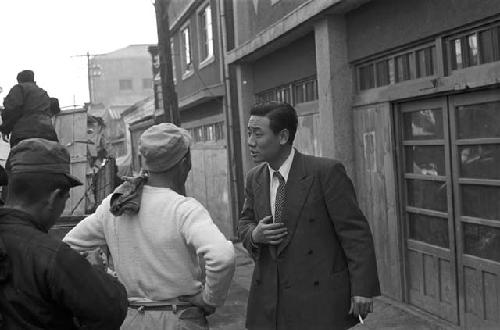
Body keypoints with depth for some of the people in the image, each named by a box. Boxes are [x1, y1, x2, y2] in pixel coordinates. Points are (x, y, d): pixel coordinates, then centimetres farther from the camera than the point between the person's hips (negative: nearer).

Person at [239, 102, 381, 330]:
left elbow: (355, 232, -11)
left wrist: (363, 289, -14)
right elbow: (245, 223, 17)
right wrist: (254, 235, -7)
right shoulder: (254, 178, 6)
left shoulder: (326, 172, -12)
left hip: (319, 300, -5)